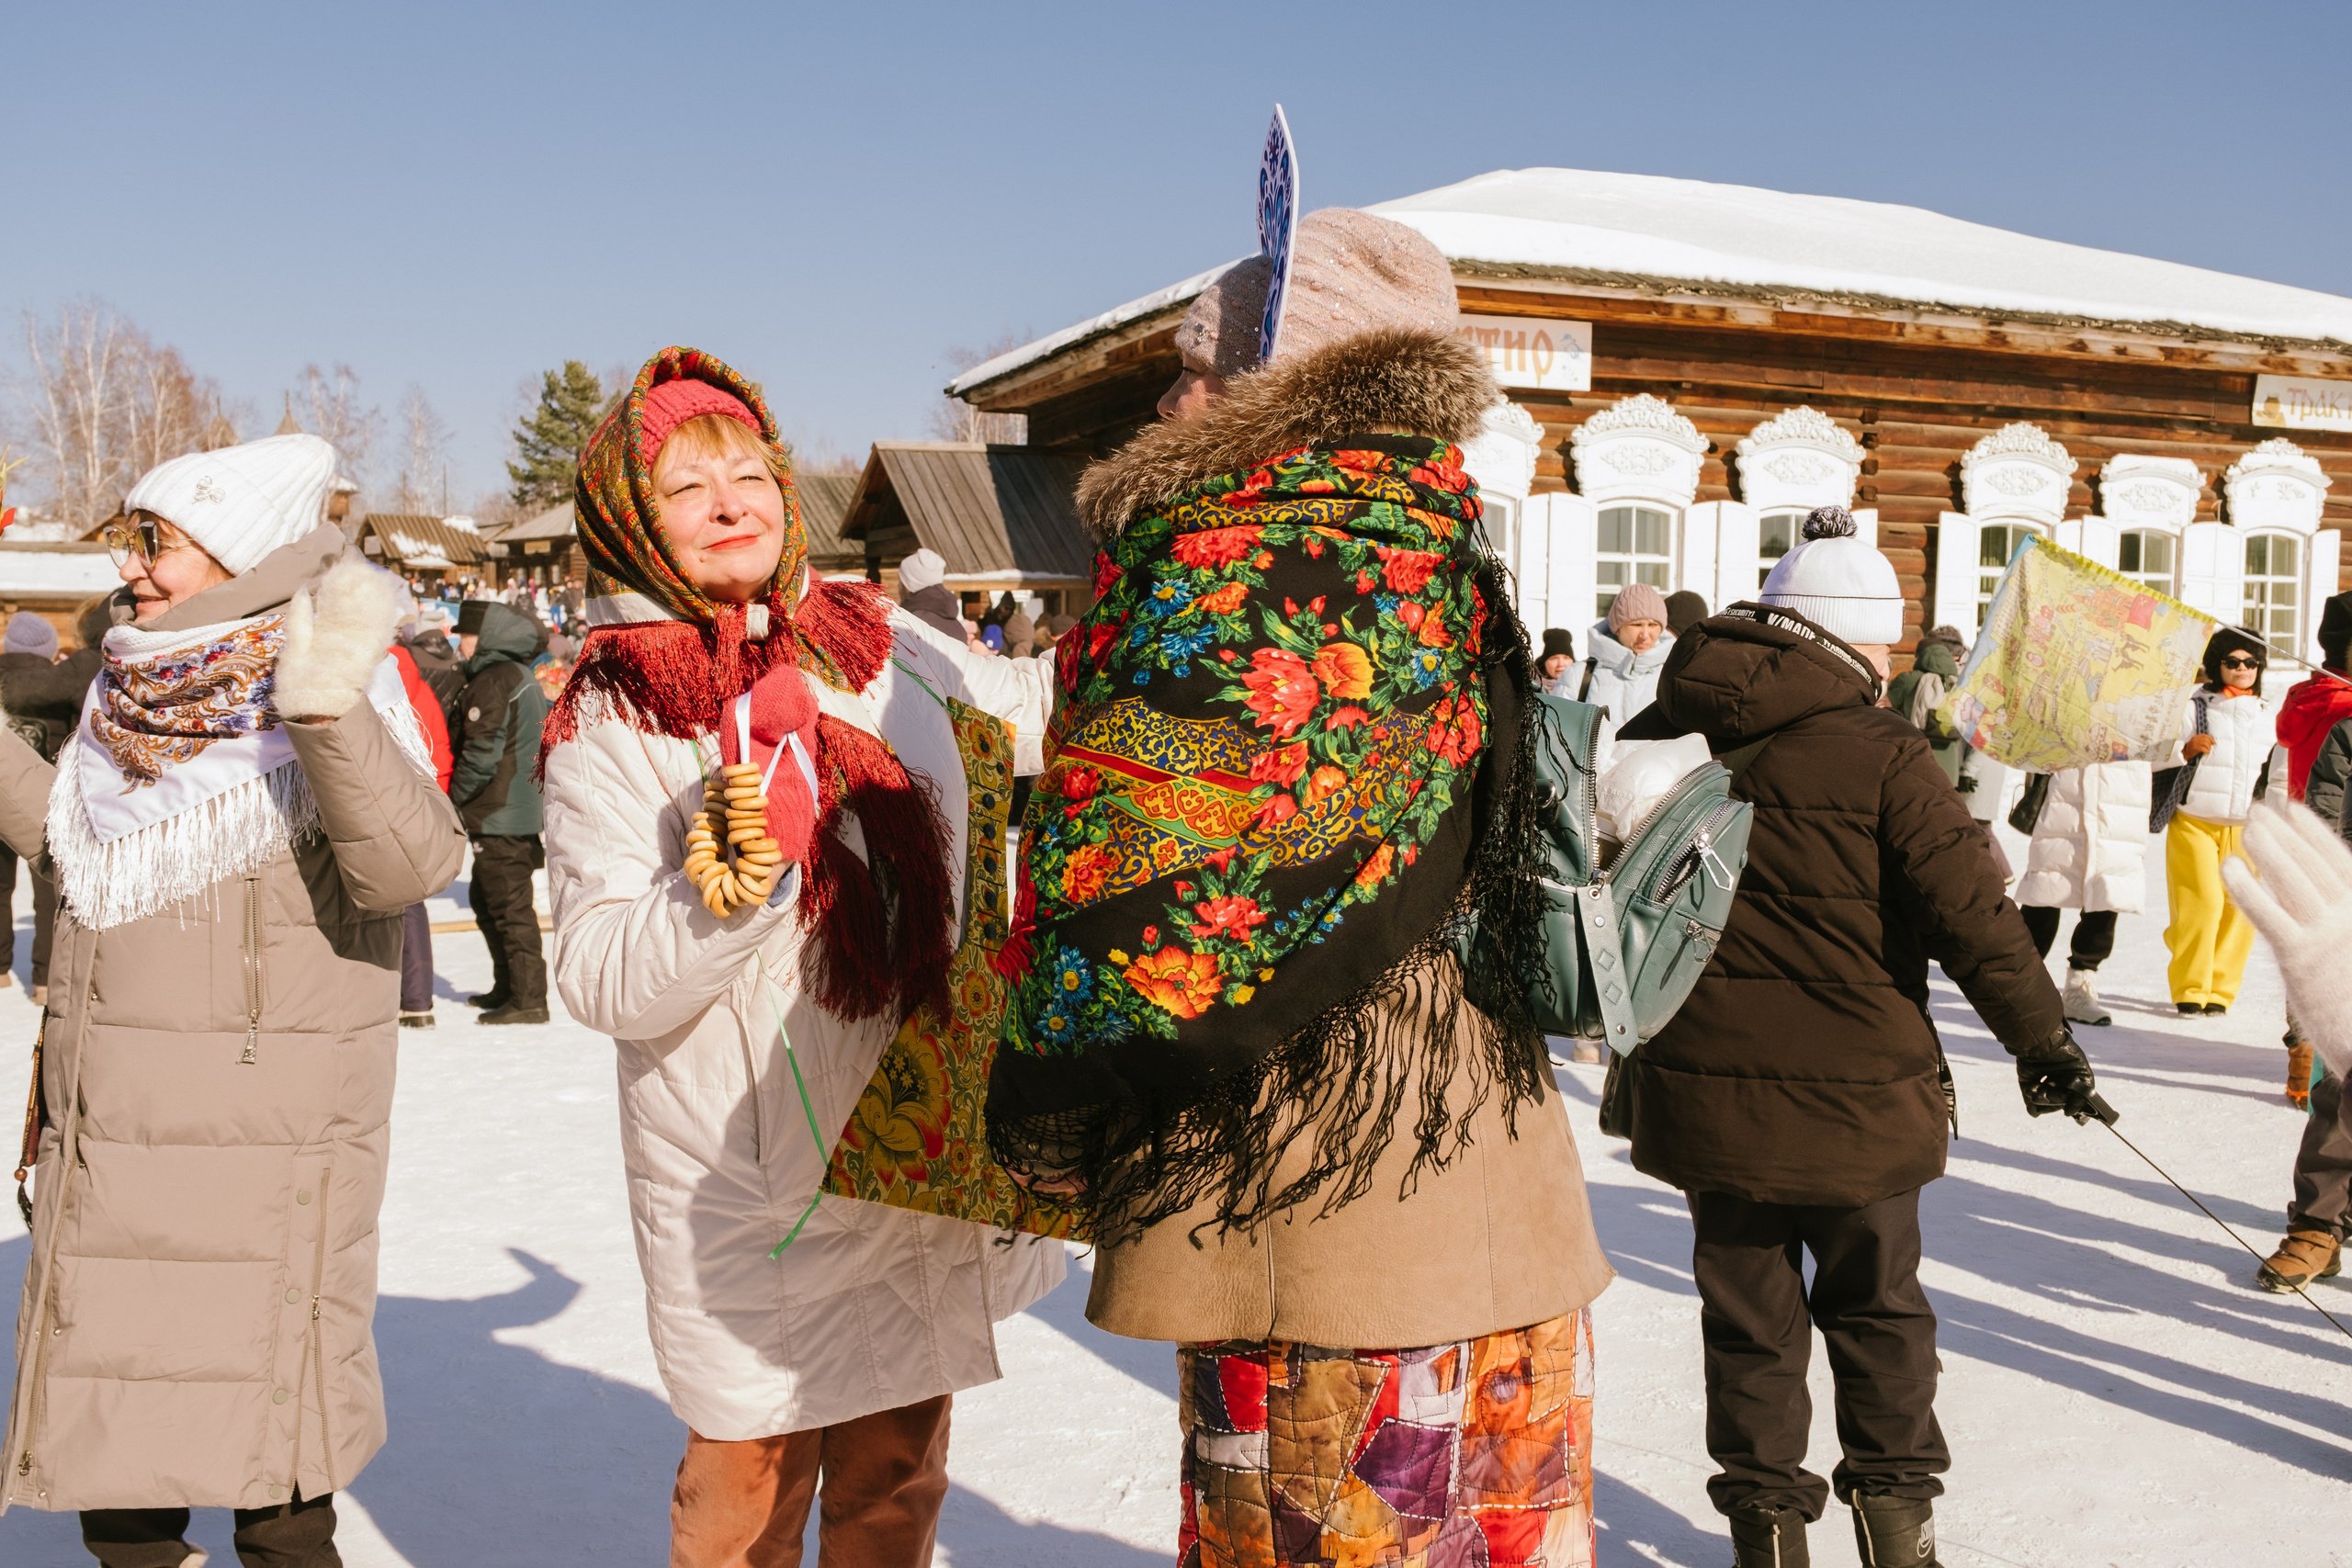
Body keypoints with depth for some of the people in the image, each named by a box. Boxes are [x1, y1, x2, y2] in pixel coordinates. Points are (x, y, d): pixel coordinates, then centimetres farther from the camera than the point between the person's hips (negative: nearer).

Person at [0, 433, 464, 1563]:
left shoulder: (332, 683, -13)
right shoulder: (134, 686, 8)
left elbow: (409, 865, -29)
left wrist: (331, 715, -42)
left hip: (269, 1120, -7)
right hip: (108, 1116, 7)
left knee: (265, 1360, 5)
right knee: (106, 1351, 17)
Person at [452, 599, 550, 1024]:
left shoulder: (491, 682, -15)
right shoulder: (524, 678, 15)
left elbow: (482, 753, -20)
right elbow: (541, 744, 22)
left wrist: (453, 798, -7)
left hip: (499, 815, -10)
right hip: (525, 809, 10)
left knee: (509, 907, -6)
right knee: (485, 898, 20)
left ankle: (529, 999, -3)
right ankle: (508, 986, 28)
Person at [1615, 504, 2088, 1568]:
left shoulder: (1661, 736, 1)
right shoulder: (1882, 755, -12)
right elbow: (1971, 914, -12)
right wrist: (2041, 1038, -3)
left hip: (1707, 1081, 3)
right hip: (1852, 1086, -3)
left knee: (1748, 1314, 14)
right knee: (1878, 1308, 18)